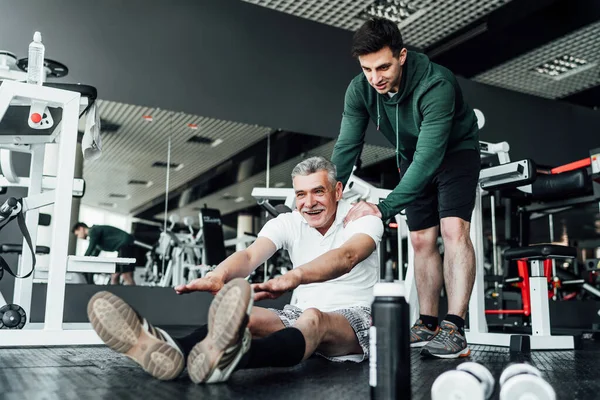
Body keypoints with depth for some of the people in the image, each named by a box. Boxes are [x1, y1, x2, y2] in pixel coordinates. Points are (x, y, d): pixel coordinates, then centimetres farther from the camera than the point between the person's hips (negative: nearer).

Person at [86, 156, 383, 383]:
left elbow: (346, 257, -33)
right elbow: (251, 255, -18)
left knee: (313, 319, -39)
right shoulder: (288, 223, 2)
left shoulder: (362, 218, -8)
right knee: (247, 317, -25)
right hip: (302, 313, 5)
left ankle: (229, 357, -70)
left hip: (354, 318, -4)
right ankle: (169, 351, -54)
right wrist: (218, 276, -42)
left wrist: (293, 277, -53)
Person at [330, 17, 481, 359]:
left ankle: (455, 329, -22)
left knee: (454, 230, -21)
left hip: (455, 151, -5)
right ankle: (428, 324, 9)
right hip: (412, 158, 5)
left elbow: (430, 155, -42)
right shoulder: (360, 90, -21)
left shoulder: (435, 85, -37)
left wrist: (385, 208, -48)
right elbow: (346, 148, -19)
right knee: (422, 241, 3)